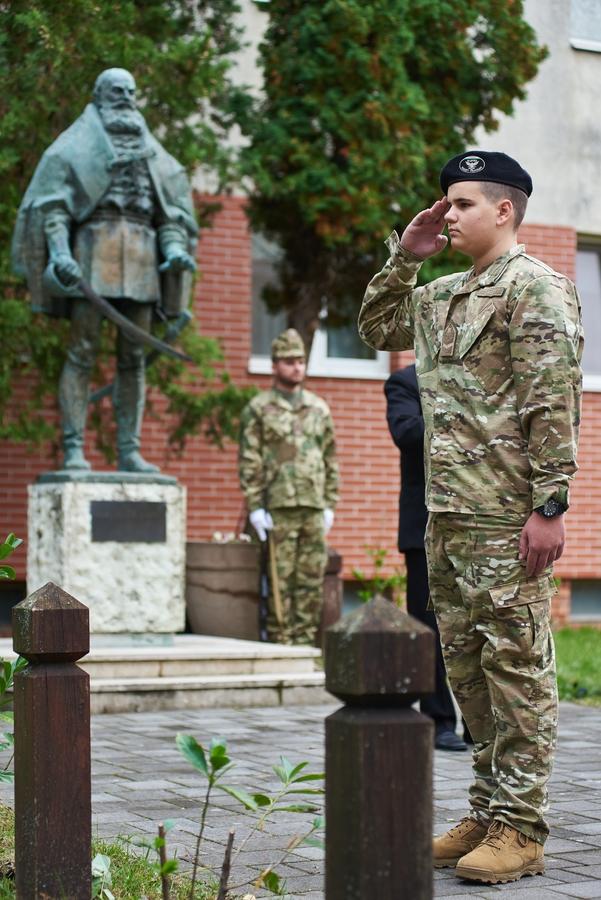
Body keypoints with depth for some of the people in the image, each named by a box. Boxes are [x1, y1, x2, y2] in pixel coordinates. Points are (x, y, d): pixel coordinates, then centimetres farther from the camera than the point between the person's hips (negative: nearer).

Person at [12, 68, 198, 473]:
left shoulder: (150, 150, 21)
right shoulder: (78, 143, 9)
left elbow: (168, 209, 19)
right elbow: (52, 202, -1)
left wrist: (175, 250, -1)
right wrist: (59, 252, -17)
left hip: (140, 256, 4)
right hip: (93, 250, -4)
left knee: (134, 357, 1)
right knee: (83, 352, -9)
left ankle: (130, 451, 2)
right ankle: (74, 450, -9)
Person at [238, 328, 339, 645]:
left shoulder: (319, 408, 15)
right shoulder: (258, 409, 3)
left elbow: (331, 460, 16)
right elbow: (249, 462, -2)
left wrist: (330, 505, 10)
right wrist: (255, 507, -10)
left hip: (314, 508, 4)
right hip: (278, 508, -4)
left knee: (313, 579, 3)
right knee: (280, 579, -4)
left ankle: (305, 640, 9)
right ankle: (280, 640, 1)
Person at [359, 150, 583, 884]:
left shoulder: (535, 288, -8)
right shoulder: (441, 296, 17)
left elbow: (555, 404, -15)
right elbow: (376, 329, 30)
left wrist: (549, 505, -20)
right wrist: (404, 258, 15)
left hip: (506, 517, -9)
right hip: (445, 515, 9)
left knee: (517, 668, -3)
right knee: (466, 667, 13)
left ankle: (520, 828, 2)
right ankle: (487, 810, 22)